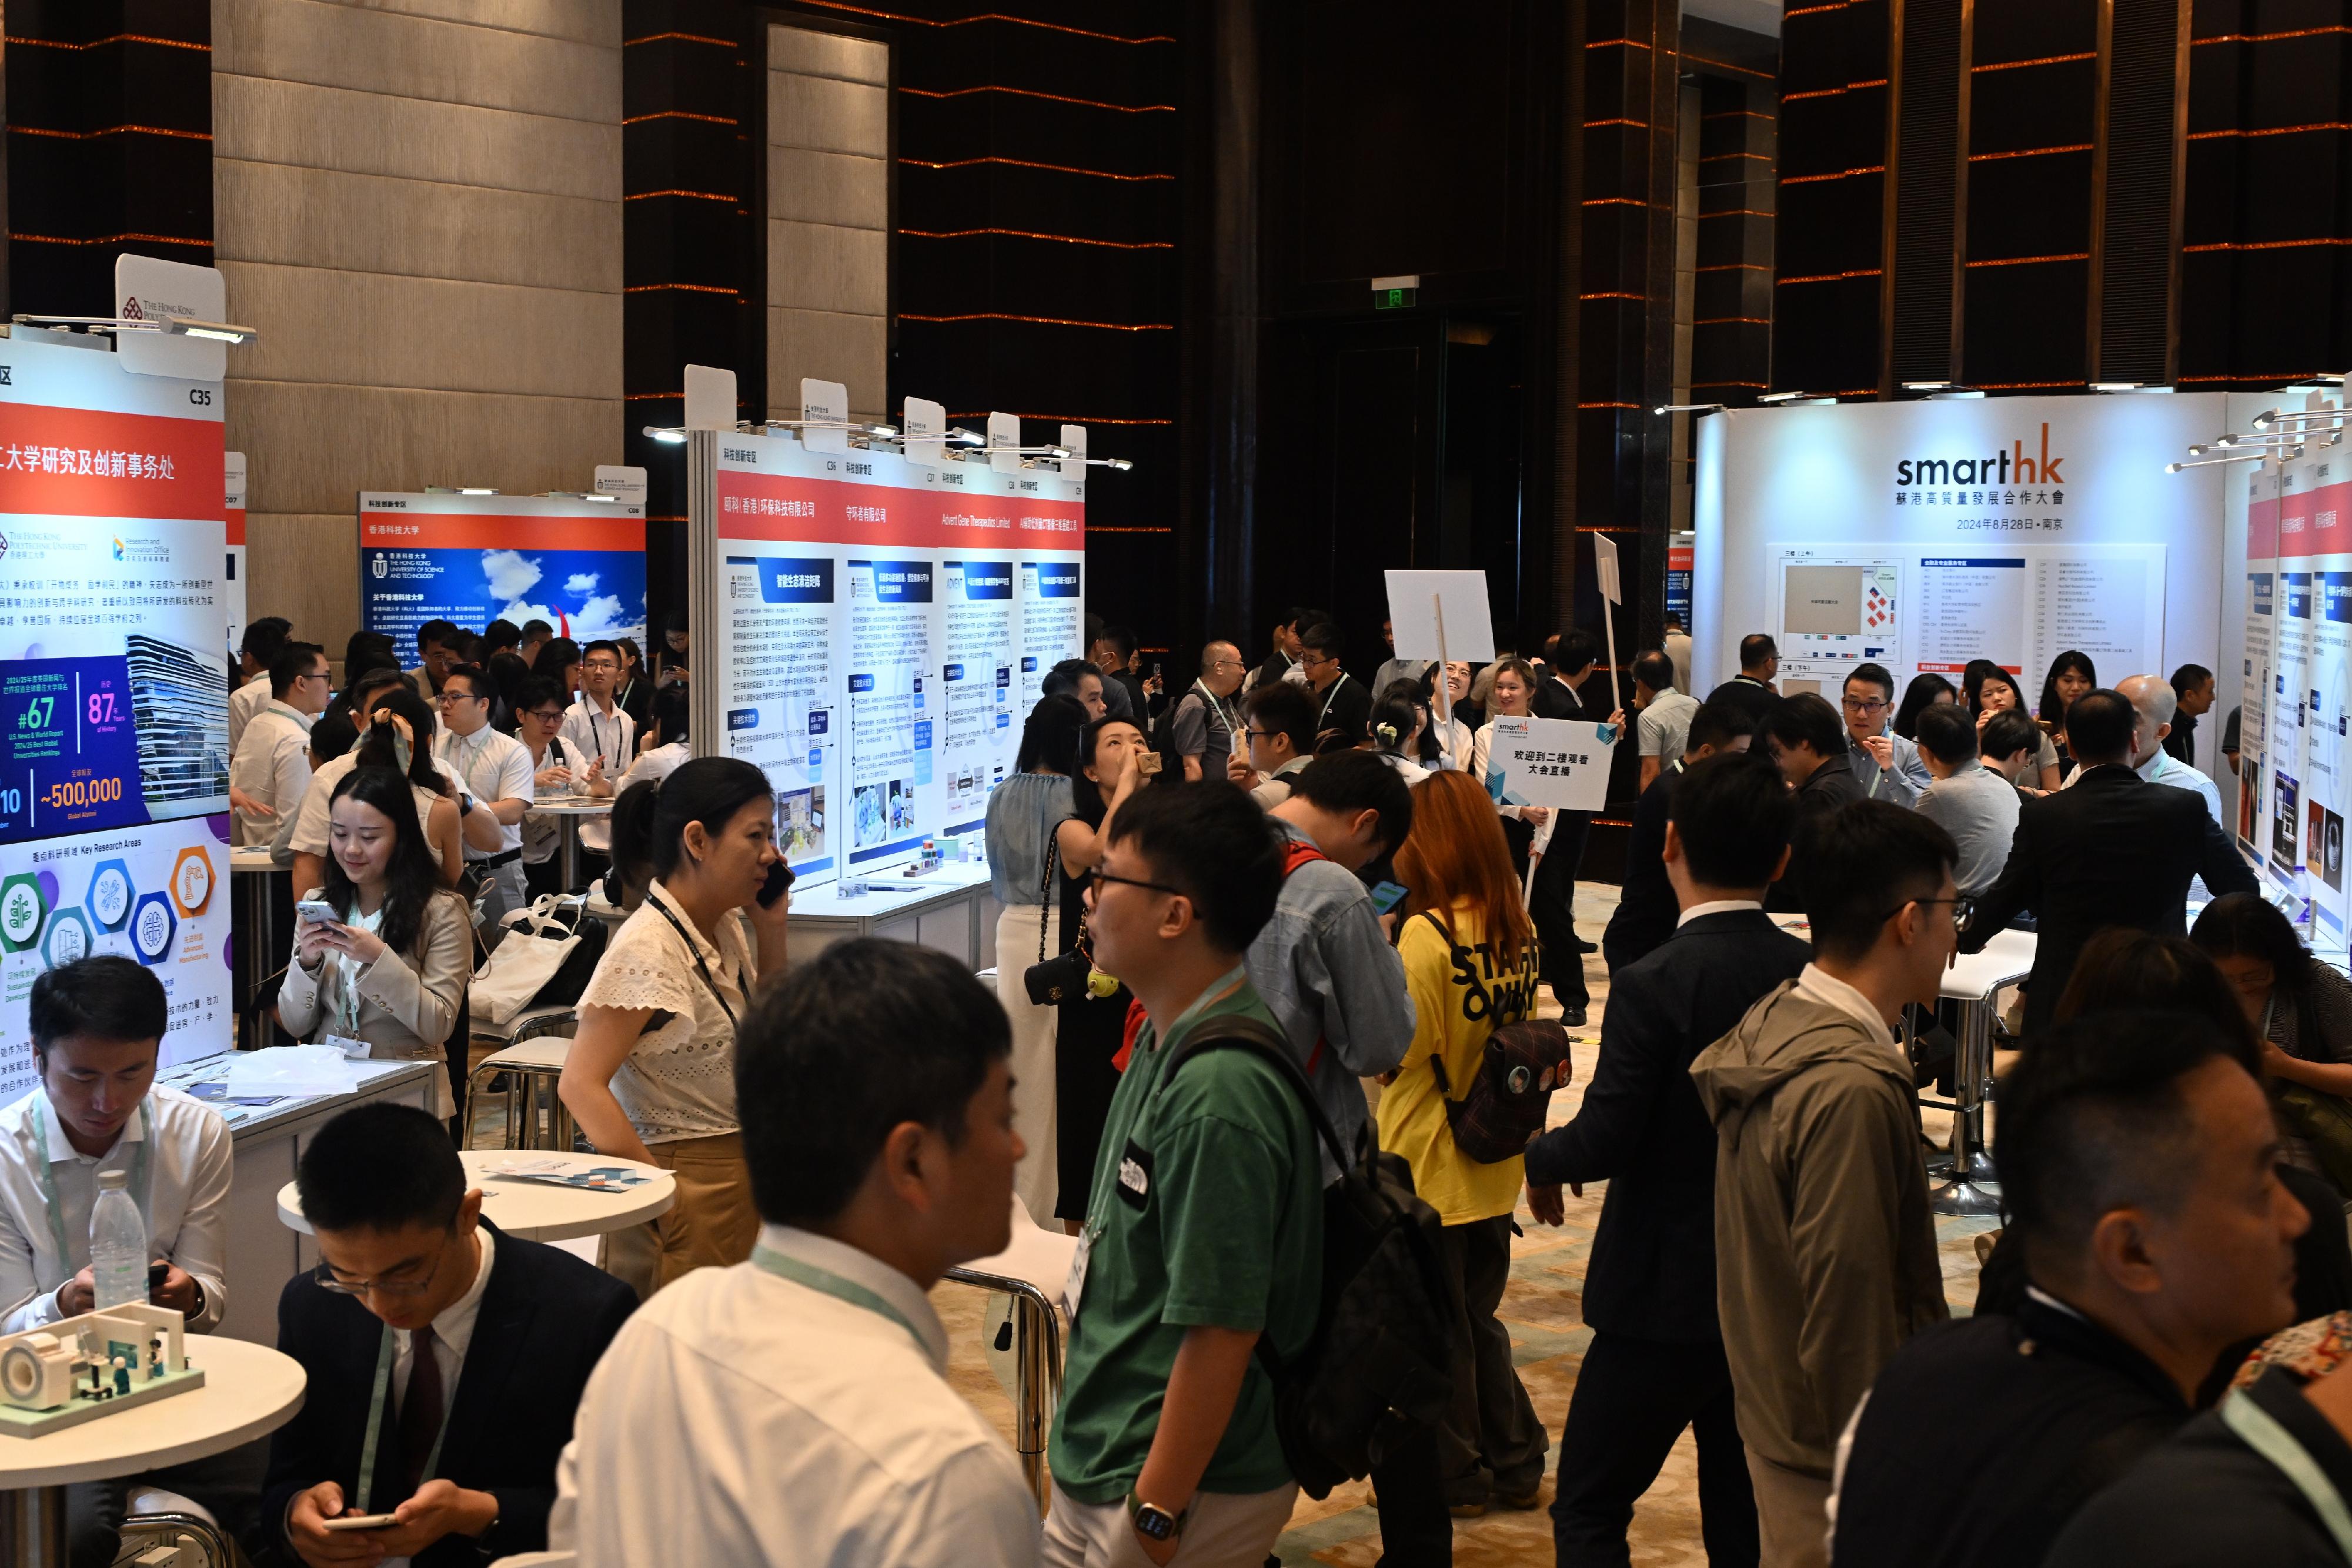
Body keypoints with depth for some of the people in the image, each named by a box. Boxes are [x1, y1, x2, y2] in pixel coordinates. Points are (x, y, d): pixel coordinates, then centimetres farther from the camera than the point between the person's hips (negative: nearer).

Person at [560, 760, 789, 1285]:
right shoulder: (648, 950, -19)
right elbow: (580, 1084, -22)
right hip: (692, 1176, -8)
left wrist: (771, 929, 6)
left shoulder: (728, 930, 6)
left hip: (744, 1170, 8)